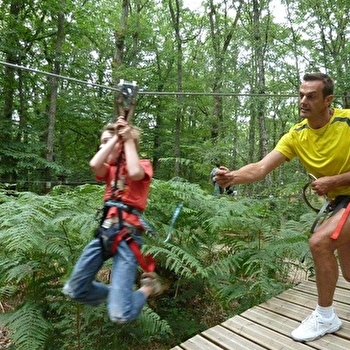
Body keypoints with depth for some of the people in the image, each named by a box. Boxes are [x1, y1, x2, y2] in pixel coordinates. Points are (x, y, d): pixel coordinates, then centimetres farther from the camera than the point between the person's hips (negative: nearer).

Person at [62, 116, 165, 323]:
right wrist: (116, 136, 1)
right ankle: (117, 293, 33)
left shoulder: (144, 164, 4)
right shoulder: (110, 168, 18)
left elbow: (134, 173, -21)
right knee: (74, 290, 11)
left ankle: (147, 288, 17)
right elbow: (94, 164, -6)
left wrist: (128, 139, -8)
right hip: (105, 230, 7)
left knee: (120, 314, -13)